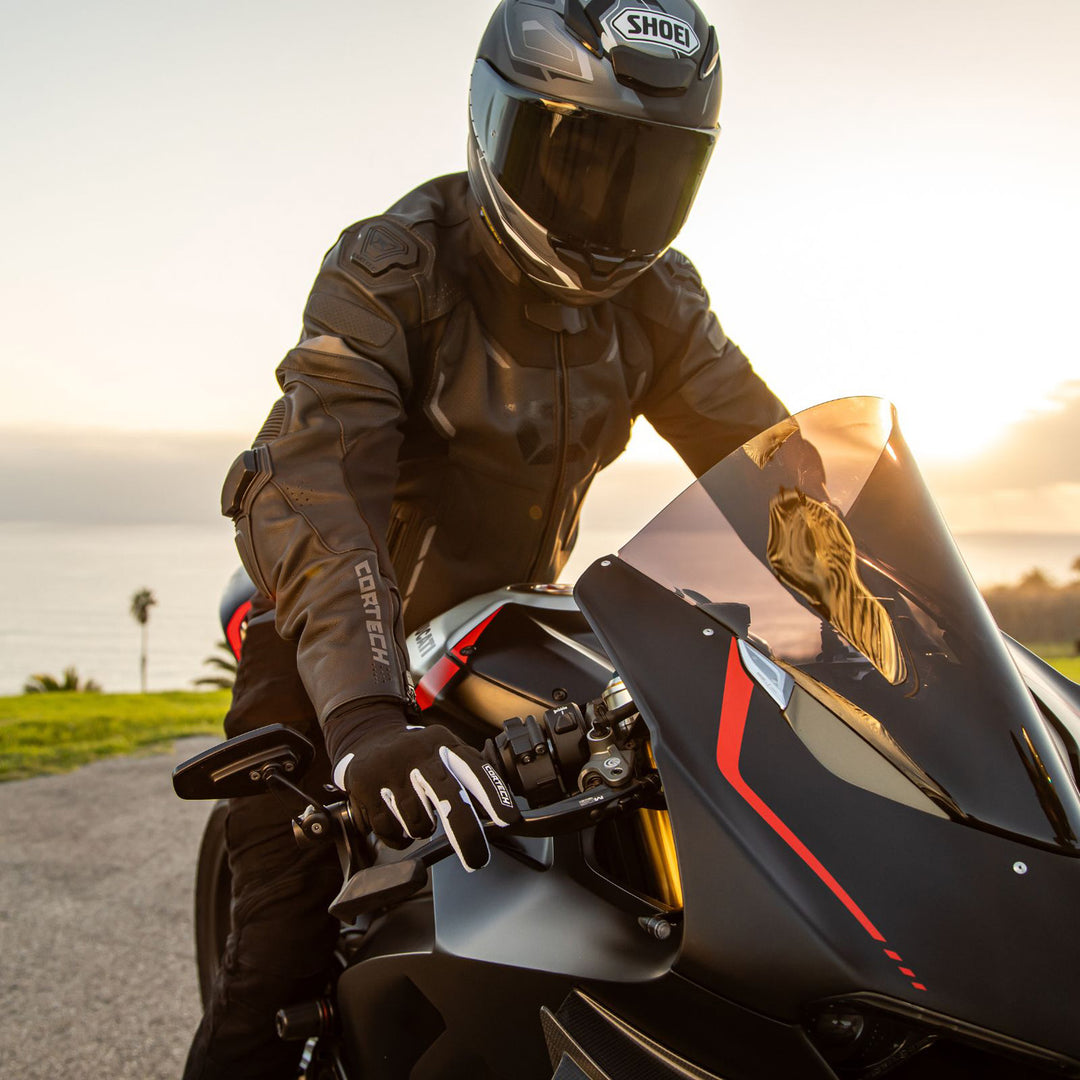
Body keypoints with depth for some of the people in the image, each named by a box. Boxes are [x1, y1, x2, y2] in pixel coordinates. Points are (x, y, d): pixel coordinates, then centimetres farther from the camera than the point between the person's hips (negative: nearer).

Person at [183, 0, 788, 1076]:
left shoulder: (653, 295, -5)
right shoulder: (388, 269, -22)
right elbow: (318, 487, -36)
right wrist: (365, 716, -51)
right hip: (336, 634, -5)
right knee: (286, 959, -9)